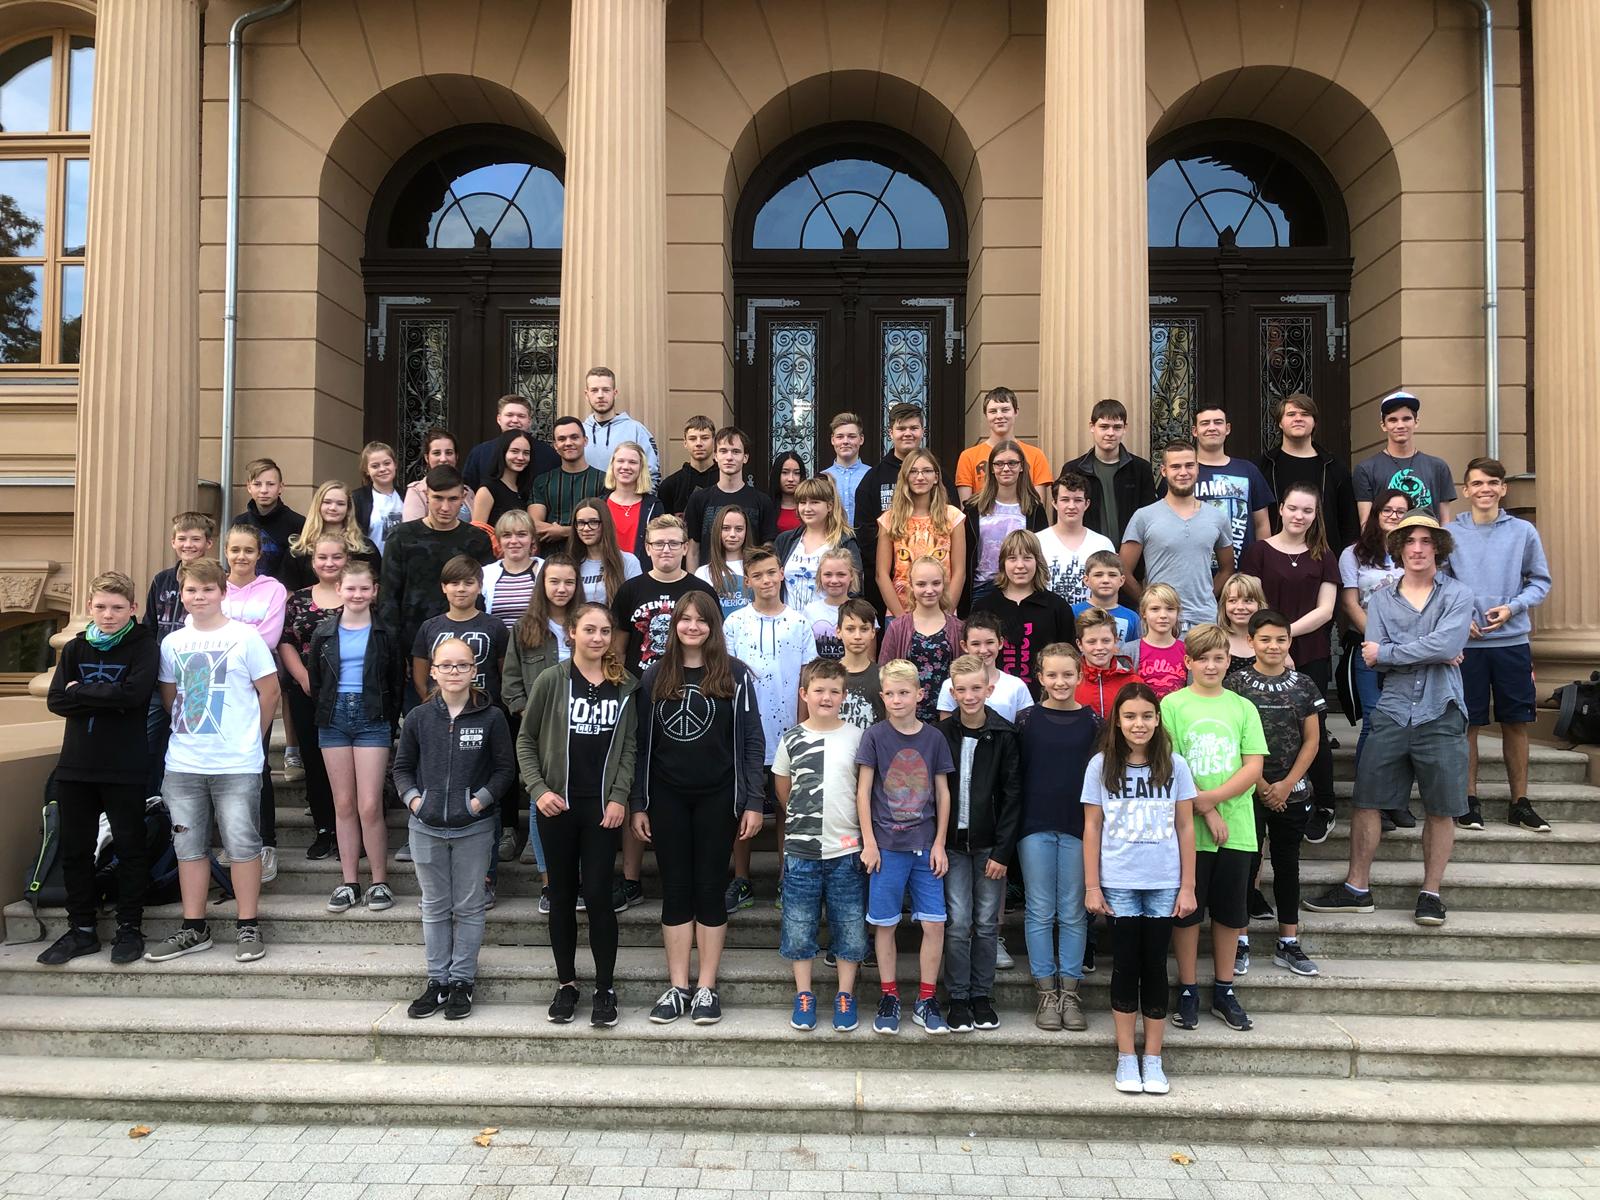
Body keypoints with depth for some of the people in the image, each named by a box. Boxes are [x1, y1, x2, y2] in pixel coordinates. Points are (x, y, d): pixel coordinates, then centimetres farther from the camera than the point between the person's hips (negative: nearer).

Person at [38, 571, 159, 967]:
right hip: (75, 766, 5)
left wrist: (81, 692, -10)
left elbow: (134, 693, -20)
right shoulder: (75, 648, 8)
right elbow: (56, 700, -2)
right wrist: (109, 700, -14)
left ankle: (130, 927, 17)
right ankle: (82, 928, 23)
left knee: (129, 847, 5)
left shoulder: (144, 647, -5)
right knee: (75, 849, 11)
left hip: (126, 769, -5)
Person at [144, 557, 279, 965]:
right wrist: (187, 730, 10)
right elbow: (169, 697, 19)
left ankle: (248, 927, 8)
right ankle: (194, 929, 19)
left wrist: (251, 736, 4)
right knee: (188, 845, 9)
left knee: (242, 843, -1)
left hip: (237, 764, -5)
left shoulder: (244, 636, -3)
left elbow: (270, 692, -1)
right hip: (183, 764, 5)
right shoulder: (173, 642, 9)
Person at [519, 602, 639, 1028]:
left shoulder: (624, 686, 3)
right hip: (557, 804, 0)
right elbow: (526, 740, 2)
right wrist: (538, 789, -9)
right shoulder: (551, 681, -3)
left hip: (602, 805, 0)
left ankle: (605, 988, 10)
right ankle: (566, 984, 22)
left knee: (598, 896, -1)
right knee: (562, 895, 9)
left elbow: (629, 746, 4)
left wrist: (619, 797, -6)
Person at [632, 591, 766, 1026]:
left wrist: (753, 802, -6)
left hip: (717, 797, -2)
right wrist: (638, 804, 3)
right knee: (675, 890, 7)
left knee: (709, 889, 5)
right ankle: (677, 987, 15)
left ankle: (707, 988, 13)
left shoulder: (734, 674, -1)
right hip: (667, 797, 2)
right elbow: (643, 743, 6)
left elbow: (751, 740, -2)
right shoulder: (655, 675, 5)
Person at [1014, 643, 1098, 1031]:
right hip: (1035, 827, 0)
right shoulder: (1026, 719, 0)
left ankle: (1070, 992, 18)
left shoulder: (1092, 722, 2)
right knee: (1040, 911, 5)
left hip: (1078, 827, 1)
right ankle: (1047, 992, 15)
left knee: (1073, 913, 7)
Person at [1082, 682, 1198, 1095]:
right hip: (1118, 885, -1)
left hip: (1164, 885, 1)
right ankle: (1126, 1058, 15)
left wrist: (1188, 886, 1)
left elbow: (1185, 828, 3)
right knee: (1125, 966, 4)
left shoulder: (1174, 766, 0)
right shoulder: (1101, 766, -2)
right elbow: (1092, 828, 1)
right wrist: (1092, 886, -2)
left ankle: (1153, 1060, 17)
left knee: (1155, 967, 6)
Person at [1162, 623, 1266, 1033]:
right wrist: (1205, 811, -12)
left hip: (1235, 827, 3)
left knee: (1230, 911, 11)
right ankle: (1187, 991, 19)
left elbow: (1254, 768, -1)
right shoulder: (1173, 705, -1)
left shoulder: (1243, 708, 7)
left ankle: (1224, 990, 25)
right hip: (1188, 826, -2)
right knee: (1187, 910, 5)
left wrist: (1211, 798, -13)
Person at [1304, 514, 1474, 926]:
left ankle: (1431, 892, 20)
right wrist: (1430, 654, -12)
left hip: (1441, 715, -2)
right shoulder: (1381, 599, 8)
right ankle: (1357, 888, 14)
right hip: (1392, 714, 2)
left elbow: (1447, 644, -17)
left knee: (1441, 809, 6)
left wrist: (1388, 652, -10)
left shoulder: (1458, 594, 1)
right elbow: (1373, 658, -5)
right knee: (1367, 800, 4)